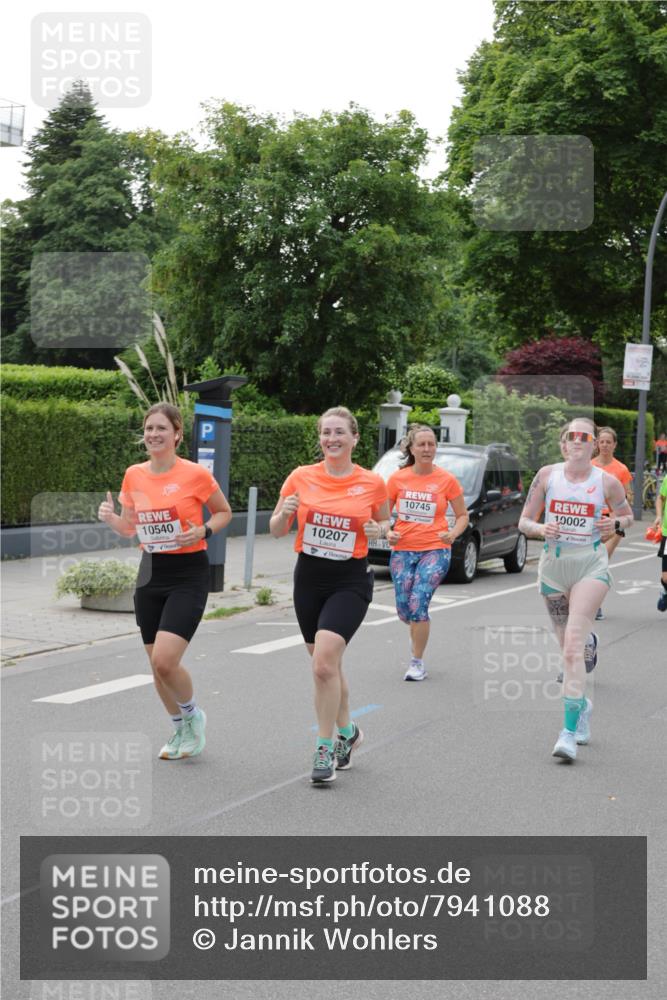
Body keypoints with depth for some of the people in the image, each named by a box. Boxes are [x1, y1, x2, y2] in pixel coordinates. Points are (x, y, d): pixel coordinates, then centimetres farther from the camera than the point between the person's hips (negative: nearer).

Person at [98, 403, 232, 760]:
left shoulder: (195, 474, -11)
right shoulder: (133, 476, 3)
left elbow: (224, 512, 4)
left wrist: (203, 531, -15)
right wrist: (110, 517, -7)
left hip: (188, 575, -5)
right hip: (150, 573, 5)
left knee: (165, 660, -17)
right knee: (157, 664, 9)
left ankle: (193, 716, 12)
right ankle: (181, 730, 31)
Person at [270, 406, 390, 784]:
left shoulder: (373, 483, -4)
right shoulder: (302, 477, -1)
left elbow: (385, 521, 14)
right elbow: (277, 531, 5)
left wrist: (379, 530, -9)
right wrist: (284, 512, -17)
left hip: (351, 580, -3)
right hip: (309, 577, 3)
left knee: (324, 662, -18)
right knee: (327, 664, 14)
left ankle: (325, 748, -5)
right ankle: (347, 731, 37)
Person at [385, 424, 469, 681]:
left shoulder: (447, 480, -2)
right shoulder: (397, 479, 1)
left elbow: (462, 515, 7)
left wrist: (452, 534, -12)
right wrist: (387, 532, -8)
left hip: (435, 550, -3)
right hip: (402, 550, 3)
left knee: (418, 603, -17)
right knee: (404, 608, 4)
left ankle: (417, 663, -3)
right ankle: (418, 630, 43)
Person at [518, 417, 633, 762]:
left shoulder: (607, 481, -2)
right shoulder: (547, 474, 1)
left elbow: (627, 515, 14)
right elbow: (524, 521, 6)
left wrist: (616, 524, -8)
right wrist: (540, 529, -16)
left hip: (591, 566, -3)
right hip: (553, 566, 3)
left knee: (573, 644, -17)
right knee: (567, 648, 12)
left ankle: (569, 732, -19)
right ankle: (582, 705, 40)